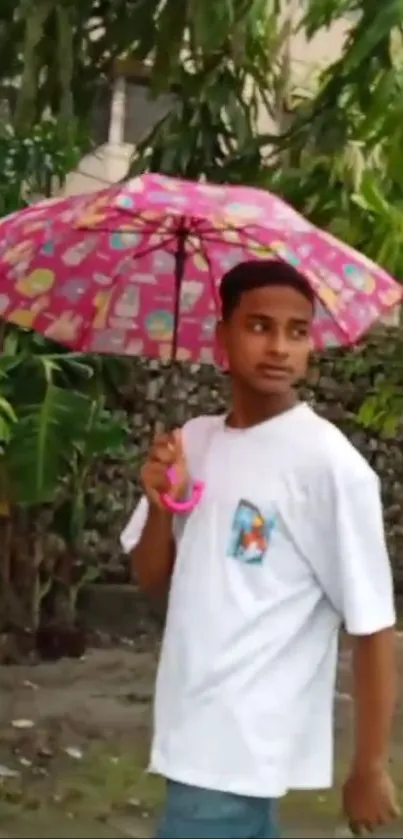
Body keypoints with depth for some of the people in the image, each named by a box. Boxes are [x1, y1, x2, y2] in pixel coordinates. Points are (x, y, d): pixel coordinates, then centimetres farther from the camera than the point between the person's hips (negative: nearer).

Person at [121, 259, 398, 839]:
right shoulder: (193, 441, 4)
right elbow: (154, 582, 10)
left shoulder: (329, 464, -17)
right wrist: (160, 505, -10)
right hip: (190, 730, 6)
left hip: (244, 751, -6)